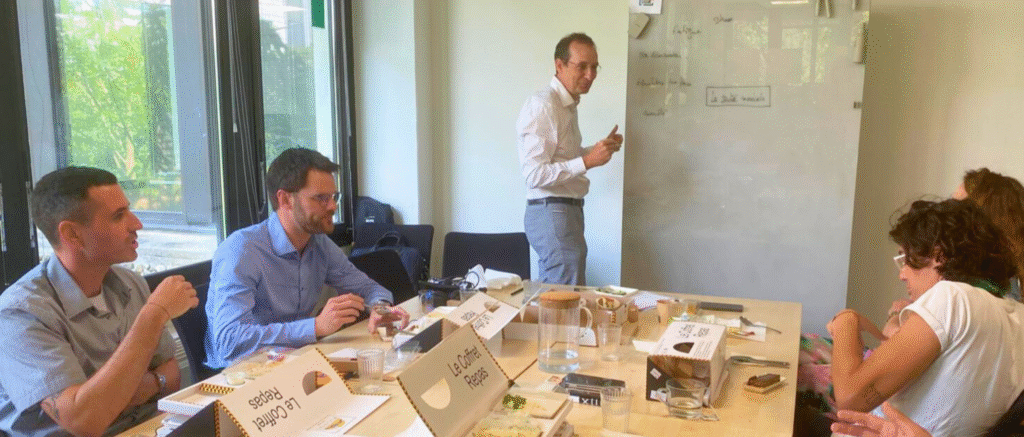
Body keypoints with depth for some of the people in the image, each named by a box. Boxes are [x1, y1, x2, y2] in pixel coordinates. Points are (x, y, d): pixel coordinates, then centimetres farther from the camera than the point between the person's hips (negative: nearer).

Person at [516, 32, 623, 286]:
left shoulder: (568, 105, 15)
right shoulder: (542, 106, -16)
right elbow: (534, 175, -23)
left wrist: (600, 149, 13)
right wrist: (587, 161, -26)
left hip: (567, 210, 10)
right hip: (552, 214, -10)